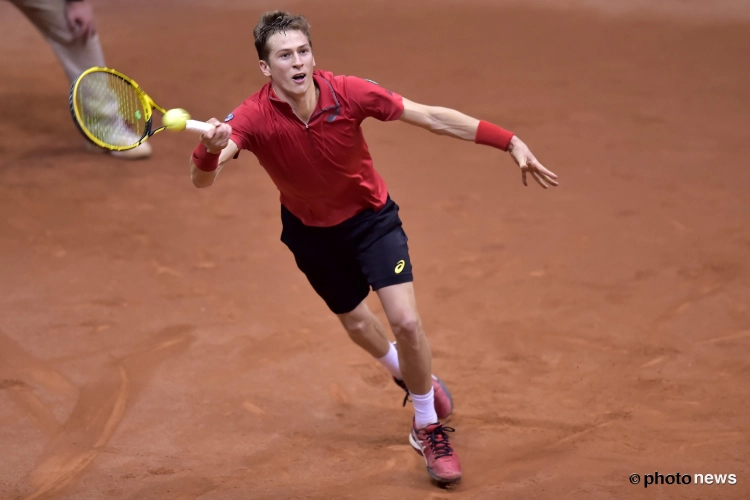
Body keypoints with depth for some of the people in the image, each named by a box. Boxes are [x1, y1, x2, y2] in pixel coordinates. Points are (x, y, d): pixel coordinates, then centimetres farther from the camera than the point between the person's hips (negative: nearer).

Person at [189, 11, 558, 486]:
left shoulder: (348, 93, -27)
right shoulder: (254, 117, -29)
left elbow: (433, 117, -22)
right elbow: (203, 179, -41)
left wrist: (510, 142, -27)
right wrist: (210, 150, -66)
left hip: (371, 218, -1)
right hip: (311, 232, 2)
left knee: (406, 322, -15)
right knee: (356, 322, 21)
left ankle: (428, 428, 11)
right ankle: (406, 372, 57)